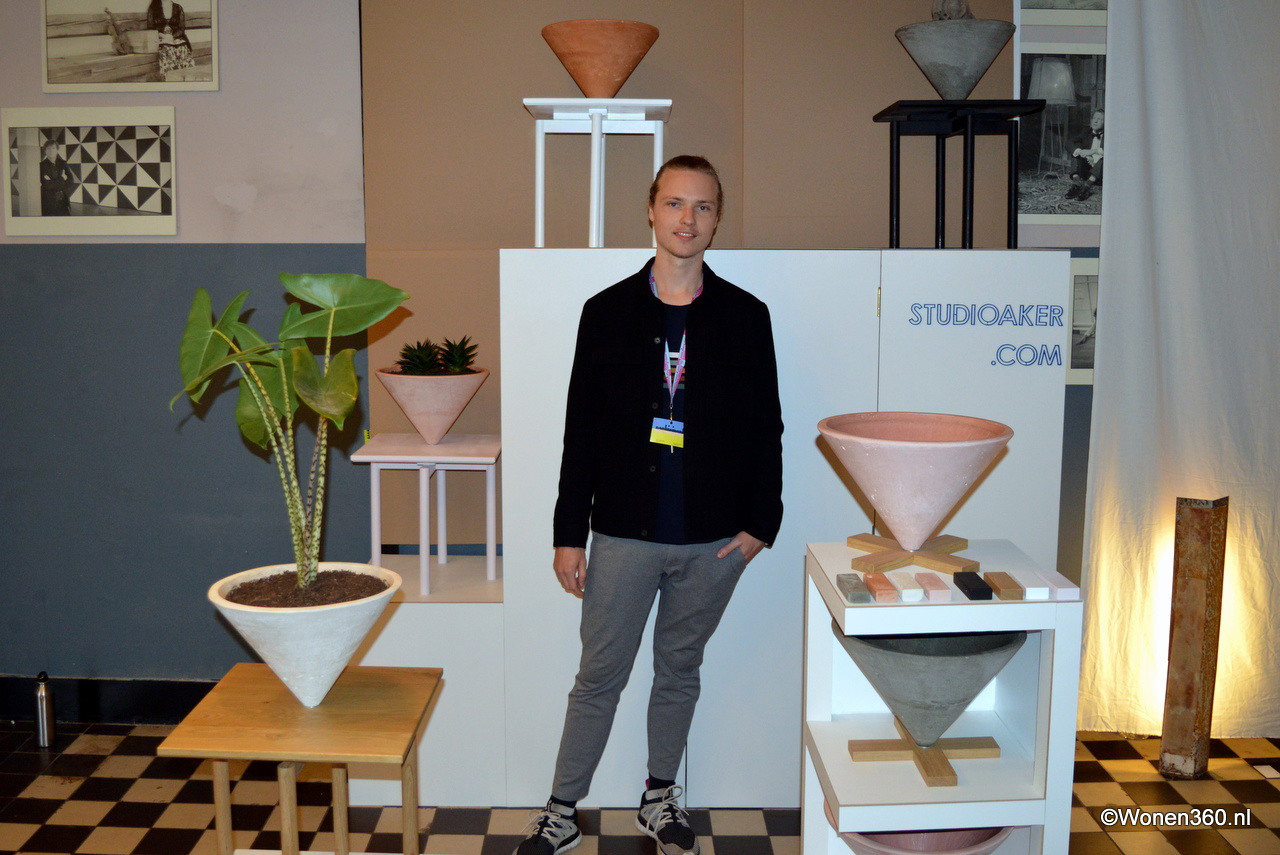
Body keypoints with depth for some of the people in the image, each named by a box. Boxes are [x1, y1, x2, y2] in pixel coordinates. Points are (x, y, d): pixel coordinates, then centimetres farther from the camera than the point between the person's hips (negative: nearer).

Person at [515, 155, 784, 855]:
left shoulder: (745, 317, 2)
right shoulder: (607, 312, 1)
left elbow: (765, 428, 5)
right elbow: (581, 430, 1)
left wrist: (760, 522, -2)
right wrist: (569, 534, 0)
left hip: (713, 540, 1)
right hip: (624, 534, -1)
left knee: (679, 670, 16)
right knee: (599, 677, 7)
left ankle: (660, 798, 34)